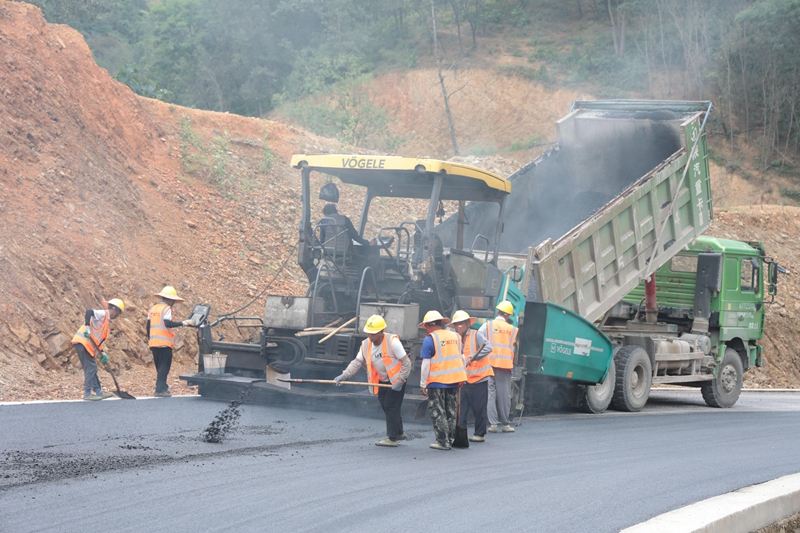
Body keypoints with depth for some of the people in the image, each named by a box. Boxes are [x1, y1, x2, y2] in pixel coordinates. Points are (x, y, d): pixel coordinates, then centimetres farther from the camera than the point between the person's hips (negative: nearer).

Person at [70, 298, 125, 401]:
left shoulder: (106, 320, 23)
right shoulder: (103, 314, -5)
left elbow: (98, 339, 24)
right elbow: (89, 312, -23)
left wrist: (102, 353, 17)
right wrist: (87, 327, -32)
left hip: (88, 345, 10)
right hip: (82, 342, -10)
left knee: (92, 368, 13)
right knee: (90, 368, -9)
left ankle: (98, 391, 19)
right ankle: (87, 393, -8)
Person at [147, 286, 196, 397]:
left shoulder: (153, 308, 15)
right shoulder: (167, 309, -8)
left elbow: (148, 325, 17)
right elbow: (168, 323, -22)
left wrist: (149, 339, 25)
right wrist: (183, 323, -19)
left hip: (153, 343, 8)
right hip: (164, 343, -8)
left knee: (160, 367, 17)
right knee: (164, 367, -3)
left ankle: (162, 387, 20)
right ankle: (160, 390, -7)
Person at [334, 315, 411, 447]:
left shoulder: (392, 342, -24)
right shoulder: (366, 344, -6)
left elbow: (406, 363, -20)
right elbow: (357, 362, -5)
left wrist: (400, 381, -24)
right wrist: (344, 375, -19)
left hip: (396, 381, -7)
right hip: (382, 381, 7)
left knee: (391, 407, -8)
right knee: (385, 407, 12)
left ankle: (392, 439, -1)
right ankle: (399, 433, 30)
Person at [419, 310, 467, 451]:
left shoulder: (429, 340, -10)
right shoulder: (455, 336, 9)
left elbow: (426, 364, -11)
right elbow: (462, 359, 15)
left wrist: (422, 384, -6)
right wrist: (463, 376, 24)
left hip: (437, 382, -6)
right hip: (454, 381, 6)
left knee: (438, 413, 3)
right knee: (451, 412, 14)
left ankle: (443, 441, 1)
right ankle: (451, 439, 17)